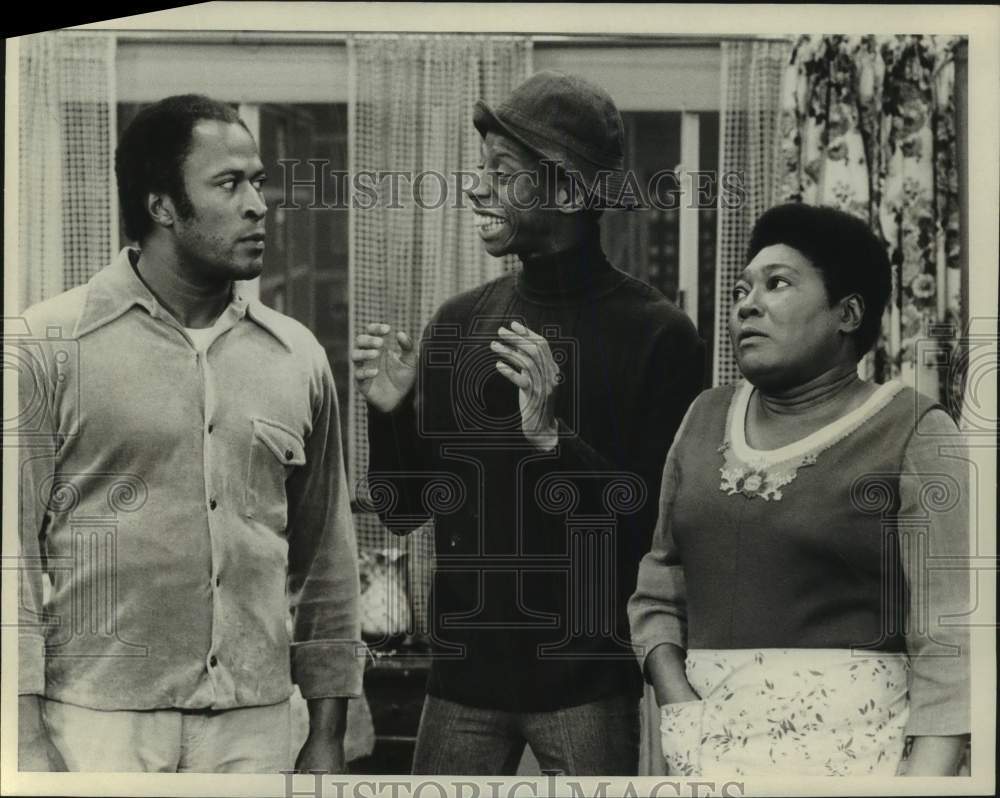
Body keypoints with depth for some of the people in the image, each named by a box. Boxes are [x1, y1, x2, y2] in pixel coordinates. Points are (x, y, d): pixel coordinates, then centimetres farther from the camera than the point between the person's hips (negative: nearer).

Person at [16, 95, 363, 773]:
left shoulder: (299, 358, 8)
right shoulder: (52, 346, -3)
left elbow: (326, 561, 13)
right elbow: (15, 547, -4)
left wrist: (328, 732, 11)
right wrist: (28, 736, -9)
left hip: (255, 727, 3)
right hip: (97, 722, -3)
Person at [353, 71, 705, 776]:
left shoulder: (656, 334, -8)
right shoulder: (460, 322, 6)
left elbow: (659, 527, -12)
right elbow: (403, 512, 10)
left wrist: (553, 435, -23)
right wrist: (391, 412, -8)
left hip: (586, 682, -4)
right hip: (465, 672, 4)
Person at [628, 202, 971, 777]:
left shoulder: (911, 434, -4)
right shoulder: (708, 420, 11)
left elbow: (947, 638, -10)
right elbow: (659, 587, 13)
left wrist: (926, 776, -19)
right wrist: (681, 708, -3)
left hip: (848, 746, -4)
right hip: (715, 747, 4)